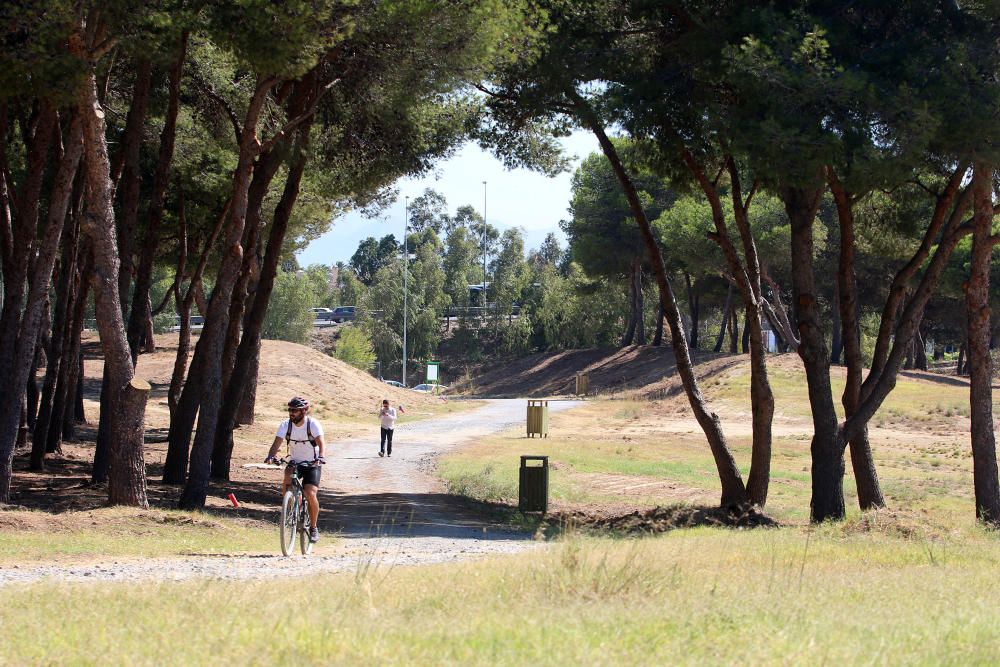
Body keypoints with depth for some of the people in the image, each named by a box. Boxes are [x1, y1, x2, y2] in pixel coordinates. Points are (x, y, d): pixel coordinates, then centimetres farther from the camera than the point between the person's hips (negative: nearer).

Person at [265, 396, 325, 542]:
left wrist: (320, 457, -50)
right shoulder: (286, 425, -10)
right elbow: (277, 442, -20)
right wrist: (270, 457, -40)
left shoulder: (313, 424, -18)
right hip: (294, 462, 3)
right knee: (287, 476, -29)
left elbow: (320, 442, -30)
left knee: (310, 494, -18)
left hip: (311, 464, -3)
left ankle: (313, 528, -1)